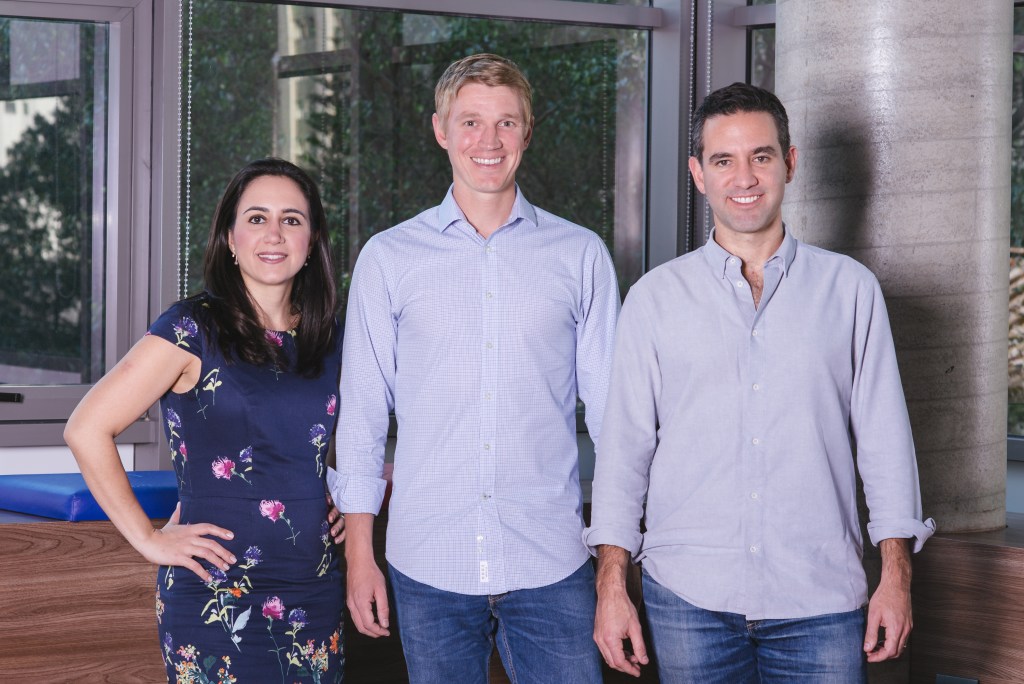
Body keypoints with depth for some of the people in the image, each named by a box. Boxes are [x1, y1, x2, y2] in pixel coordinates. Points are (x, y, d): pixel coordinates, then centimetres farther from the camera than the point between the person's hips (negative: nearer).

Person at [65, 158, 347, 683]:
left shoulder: (330, 341, 8)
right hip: (214, 598, -5)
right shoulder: (194, 331, -8)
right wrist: (149, 538, -9)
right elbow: (86, 429, -10)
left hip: (313, 597, 5)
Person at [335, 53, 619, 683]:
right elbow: (362, 413, 7)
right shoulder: (388, 258, 5)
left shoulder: (581, 255, 5)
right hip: (428, 564, 0)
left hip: (551, 566, 0)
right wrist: (359, 551, 3)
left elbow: (611, 407, 7)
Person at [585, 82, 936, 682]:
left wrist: (897, 576, 0)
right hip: (689, 600, 0)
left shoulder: (850, 289, 7)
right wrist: (612, 586, -1)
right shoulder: (656, 297, 7)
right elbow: (624, 445, 5)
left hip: (821, 600, 0)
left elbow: (885, 438, 6)